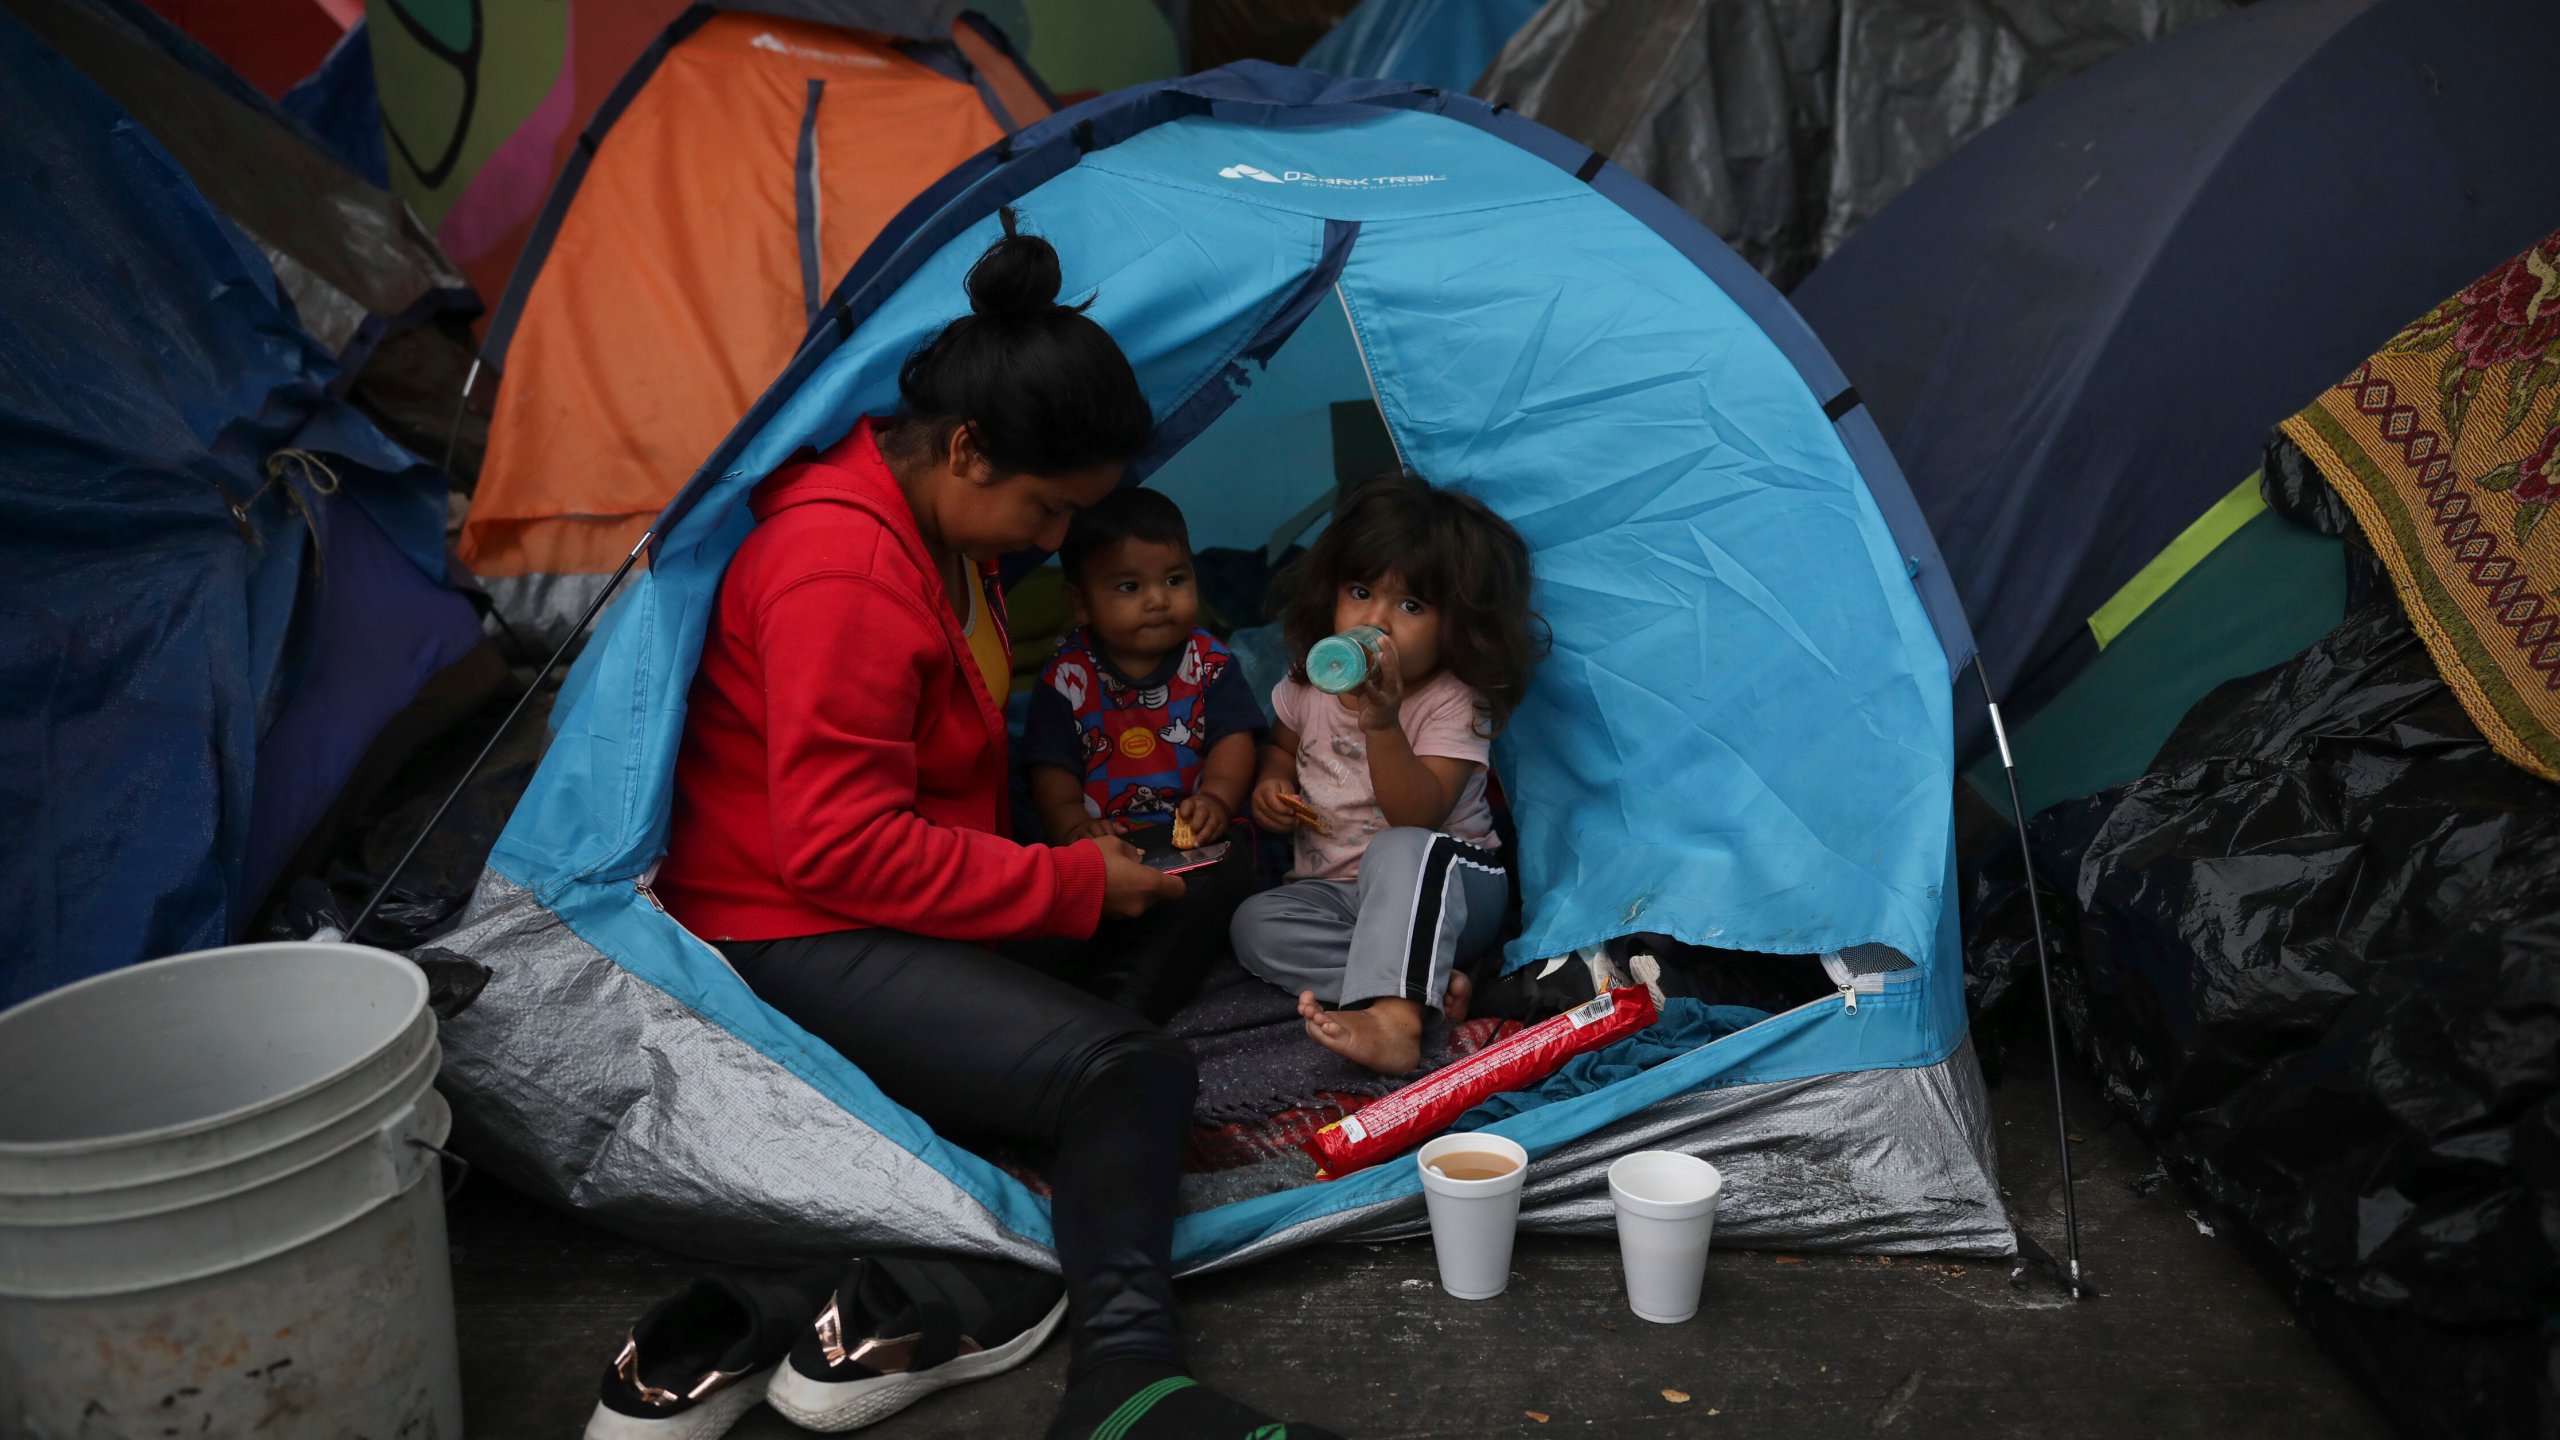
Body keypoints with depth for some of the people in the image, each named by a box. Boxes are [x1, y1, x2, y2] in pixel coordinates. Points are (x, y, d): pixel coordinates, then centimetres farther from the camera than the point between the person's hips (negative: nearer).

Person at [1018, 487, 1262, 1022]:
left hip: (1193, 838, 0)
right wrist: (1075, 825, -19)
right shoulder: (1067, 676, 6)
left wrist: (1216, 799, -20)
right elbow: (1052, 768, 1)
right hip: (1104, 840, 0)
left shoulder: (1208, 662, 9)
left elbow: (1233, 739, 1)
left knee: (1223, 876, -33)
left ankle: (1121, 1006, -44)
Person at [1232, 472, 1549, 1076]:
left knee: (1400, 852, -39)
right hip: (1334, 891, 6)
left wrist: (1382, 722, -40)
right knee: (1255, 924, -24)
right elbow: (1283, 745, 24)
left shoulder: (1454, 704, -14)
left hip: (1442, 888, -5)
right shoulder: (1310, 681, 2)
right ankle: (1429, 985, -31)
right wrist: (1271, 784, 0)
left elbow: (1418, 816, -27)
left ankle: (1393, 1016, -51)